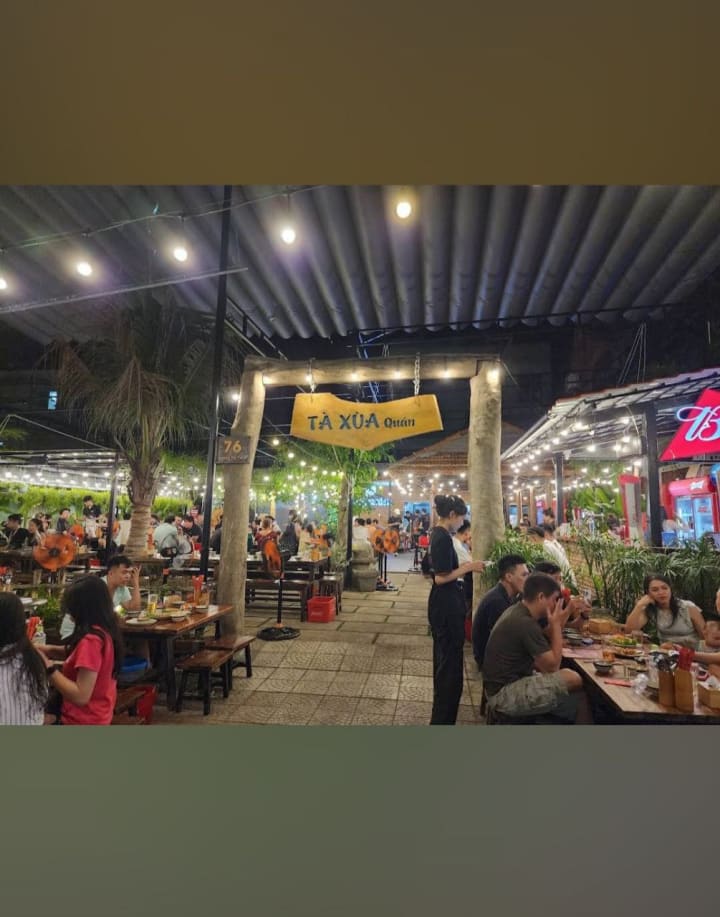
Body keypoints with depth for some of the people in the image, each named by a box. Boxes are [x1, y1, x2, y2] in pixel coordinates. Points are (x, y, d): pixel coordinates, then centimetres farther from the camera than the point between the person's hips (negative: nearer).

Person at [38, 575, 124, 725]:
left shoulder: (91, 640, -29)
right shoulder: (105, 630, -1)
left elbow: (81, 696, -28)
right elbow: (73, 652, 12)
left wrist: (48, 667, -24)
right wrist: (41, 649, 0)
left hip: (84, 720, -8)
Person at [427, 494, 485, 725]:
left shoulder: (438, 534, 10)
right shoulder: (443, 538, -22)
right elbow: (441, 577, -24)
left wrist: (465, 566, 9)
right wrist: (469, 567, -17)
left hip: (442, 605, 11)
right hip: (447, 606, -11)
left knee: (443, 660, 23)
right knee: (451, 664, 0)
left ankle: (439, 716, 40)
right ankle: (443, 719, 10)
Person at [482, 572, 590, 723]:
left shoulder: (517, 611, 6)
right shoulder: (525, 623, -23)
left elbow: (545, 645, 11)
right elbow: (553, 666, -14)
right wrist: (556, 624, -9)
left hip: (508, 683, 10)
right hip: (505, 694, -10)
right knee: (573, 680, -14)